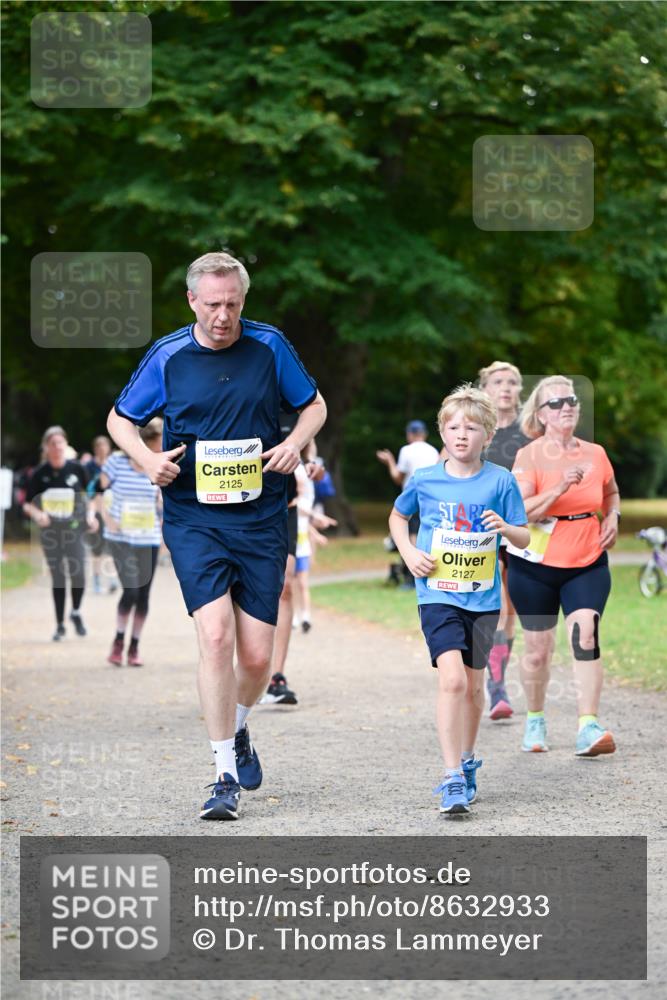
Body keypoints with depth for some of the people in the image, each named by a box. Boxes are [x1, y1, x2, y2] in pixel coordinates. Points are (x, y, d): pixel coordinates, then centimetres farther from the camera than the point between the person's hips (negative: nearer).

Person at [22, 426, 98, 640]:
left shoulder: (76, 469, -1)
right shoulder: (40, 474, -2)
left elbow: (89, 495, 11)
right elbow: (28, 504, 3)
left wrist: (90, 515, -4)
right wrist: (37, 514, -17)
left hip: (74, 528, 0)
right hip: (50, 530, 0)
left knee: (78, 574, -12)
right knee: (57, 578, 5)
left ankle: (76, 613, 15)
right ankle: (60, 624, 17)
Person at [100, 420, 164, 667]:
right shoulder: (117, 461, -6)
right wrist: (107, 518, -7)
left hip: (149, 539, 3)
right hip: (121, 538, -3)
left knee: (143, 594, 4)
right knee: (131, 590, -13)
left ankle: (134, 647, 16)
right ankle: (118, 641, 8)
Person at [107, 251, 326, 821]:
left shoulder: (270, 346, 2)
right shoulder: (168, 357, 0)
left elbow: (314, 405, 14)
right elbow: (120, 419, 12)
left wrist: (295, 443, -6)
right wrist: (148, 459, -8)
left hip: (262, 518, 1)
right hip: (193, 519, -1)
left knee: (257, 656, 0)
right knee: (215, 636, -18)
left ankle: (238, 728, 34)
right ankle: (226, 777, -10)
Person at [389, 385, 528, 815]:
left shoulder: (501, 481, -2)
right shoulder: (424, 479, -1)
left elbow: (524, 537, 2)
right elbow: (398, 517, 18)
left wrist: (505, 527, -19)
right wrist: (409, 553, 2)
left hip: (483, 598, 2)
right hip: (438, 595, -2)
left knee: (475, 685, 13)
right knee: (452, 679, -18)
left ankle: (467, 763, 35)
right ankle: (453, 779, -17)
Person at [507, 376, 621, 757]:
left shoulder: (595, 453, 3)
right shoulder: (530, 456, -9)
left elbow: (611, 493, 23)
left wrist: (613, 518, 3)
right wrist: (559, 489, -29)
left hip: (588, 564, 2)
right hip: (536, 566, -2)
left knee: (585, 632, -19)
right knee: (538, 648, 6)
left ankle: (589, 727, -23)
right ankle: (536, 720, 30)